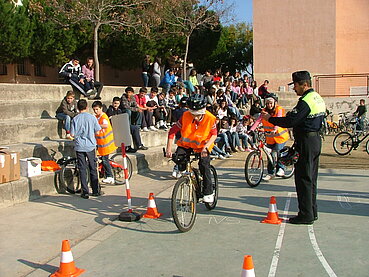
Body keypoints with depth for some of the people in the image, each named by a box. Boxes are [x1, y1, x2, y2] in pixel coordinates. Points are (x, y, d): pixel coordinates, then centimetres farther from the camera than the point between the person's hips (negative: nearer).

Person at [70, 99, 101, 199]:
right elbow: (97, 131, 1)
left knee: (82, 170, 4)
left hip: (80, 147, -1)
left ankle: (85, 192, 4)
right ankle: (95, 191, 16)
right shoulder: (92, 117, -4)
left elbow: (72, 134, -5)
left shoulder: (75, 119, -5)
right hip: (90, 146, 1)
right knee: (93, 168, 11)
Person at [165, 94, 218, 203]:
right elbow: (172, 131, -16)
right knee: (178, 156, -24)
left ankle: (208, 192, -2)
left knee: (204, 165, -18)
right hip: (186, 144, 2)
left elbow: (214, 134, -11)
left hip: (202, 146, -1)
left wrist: (205, 147, -27)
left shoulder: (210, 118, -23)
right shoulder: (186, 116, -22)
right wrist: (169, 149, -24)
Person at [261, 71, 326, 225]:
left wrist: (269, 118, -14)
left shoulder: (306, 101, -18)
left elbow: (290, 122, -24)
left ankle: (306, 215, 1)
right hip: (316, 139, 10)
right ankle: (312, 212, 23)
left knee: (303, 179, -4)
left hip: (306, 142, -10)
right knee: (311, 178, 15)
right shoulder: (318, 98, 13)